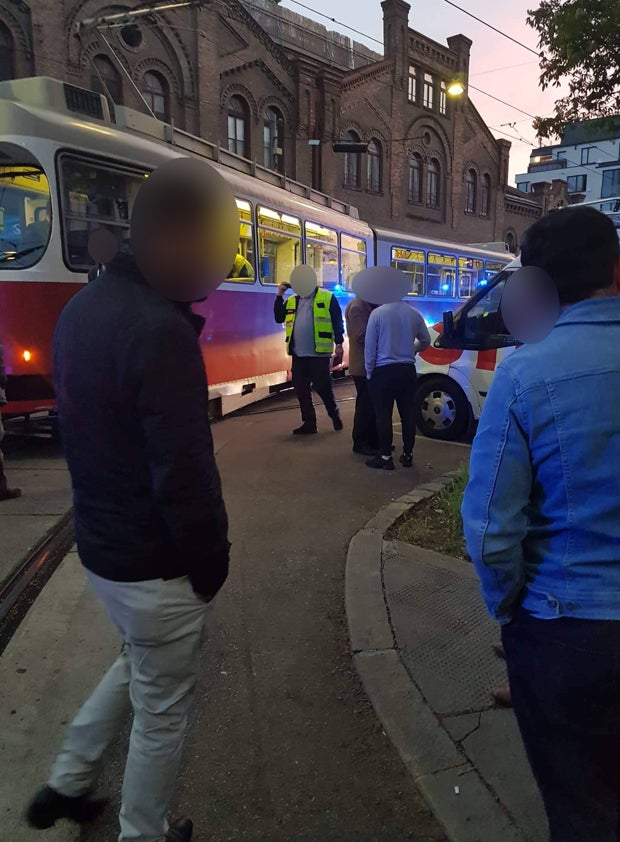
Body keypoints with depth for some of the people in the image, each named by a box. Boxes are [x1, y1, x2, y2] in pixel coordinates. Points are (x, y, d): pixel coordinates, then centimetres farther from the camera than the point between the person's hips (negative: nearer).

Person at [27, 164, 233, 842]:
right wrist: (211, 563, -11)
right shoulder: (160, 329, -26)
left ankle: (66, 785, 45)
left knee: (137, 665, 32)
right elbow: (185, 473, -26)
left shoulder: (81, 308, 4)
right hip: (154, 563, -9)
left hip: (97, 543, 9)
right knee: (161, 710, 14)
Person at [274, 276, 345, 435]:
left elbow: (337, 321, -3)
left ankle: (335, 416, 21)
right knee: (300, 388, 7)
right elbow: (279, 318, 10)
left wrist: (339, 343, -9)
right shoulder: (291, 301, 15)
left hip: (319, 353, -5)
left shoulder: (327, 298, -1)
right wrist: (279, 296, 3)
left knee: (322, 387, -1)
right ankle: (309, 423, 18)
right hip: (298, 354, 5)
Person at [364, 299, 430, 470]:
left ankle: (385, 457, 3)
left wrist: (369, 371, 2)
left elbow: (370, 345, -8)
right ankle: (407, 455, 16)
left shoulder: (377, 313, -9)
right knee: (407, 413, 10)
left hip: (383, 371, -4)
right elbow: (426, 340, 16)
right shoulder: (414, 313, 3)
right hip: (407, 370, 4)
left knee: (383, 415, 1)